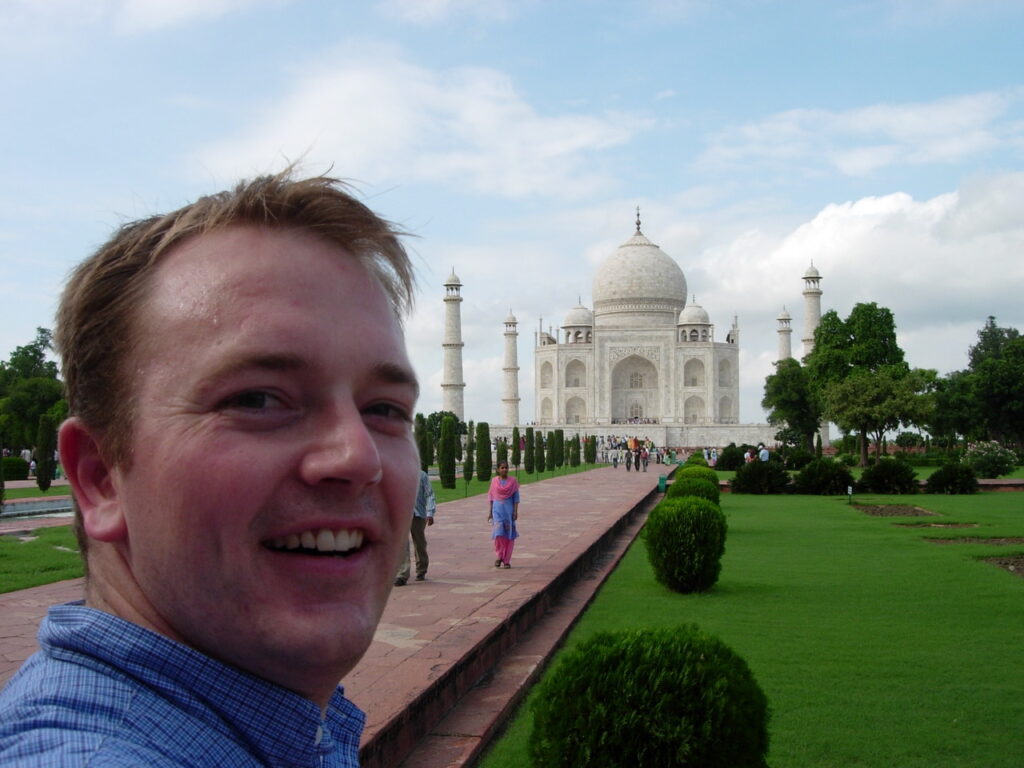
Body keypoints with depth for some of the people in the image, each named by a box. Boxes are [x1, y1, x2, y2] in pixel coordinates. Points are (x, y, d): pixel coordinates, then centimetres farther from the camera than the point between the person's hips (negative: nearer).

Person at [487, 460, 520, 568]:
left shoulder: (513, 481, 3)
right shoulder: (494, 481, 6)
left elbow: (516, 497, 3)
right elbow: (490, 497, 9)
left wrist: (515, 511, -4)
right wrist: (489, 512, 6)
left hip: (509, 509, 0)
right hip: (497, 509, 0)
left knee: (509, 535, 0)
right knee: (499, 533, -13)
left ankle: (507, 560, 7)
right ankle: (499, 556, 6)